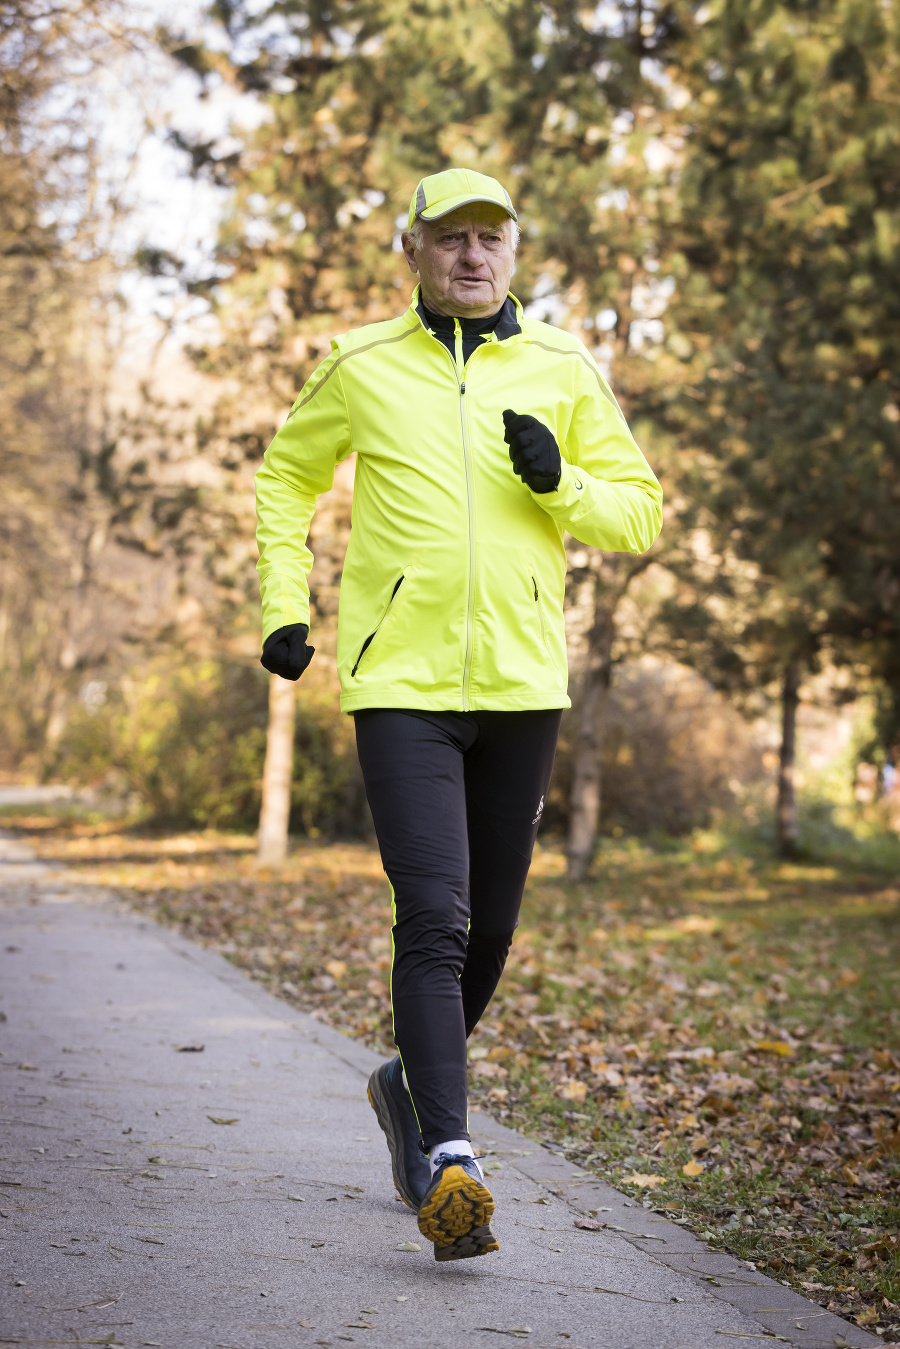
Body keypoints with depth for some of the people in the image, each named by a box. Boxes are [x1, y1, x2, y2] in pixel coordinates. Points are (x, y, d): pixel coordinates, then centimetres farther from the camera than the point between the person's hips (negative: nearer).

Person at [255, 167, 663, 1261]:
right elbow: (286, 476, 18)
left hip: (523, 682, 3)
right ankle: (447, 1161, -16)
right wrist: (283, 605, 8)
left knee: (491, 926, 12)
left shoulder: (564, 372, 6)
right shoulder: (361, 368, 4)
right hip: (401, 683, -3)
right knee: (434, 918, -15)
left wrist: (563, 484, -11)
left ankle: (412, 1086, 37)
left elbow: (640, 514, 9)